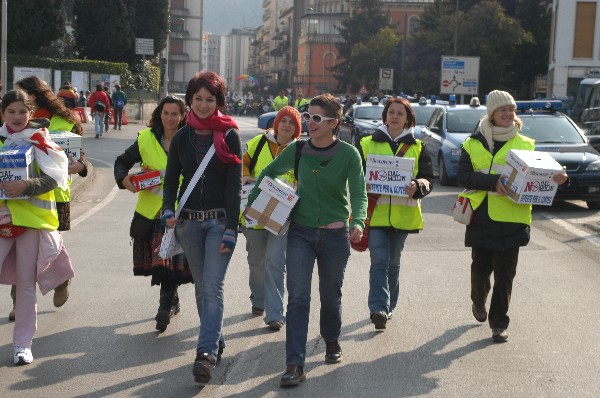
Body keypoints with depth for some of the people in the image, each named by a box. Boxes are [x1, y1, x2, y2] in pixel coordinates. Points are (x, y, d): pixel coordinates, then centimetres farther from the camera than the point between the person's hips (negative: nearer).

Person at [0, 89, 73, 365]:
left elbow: (53, 178, -13)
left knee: (25, 283, 3)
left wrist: (26, 186, -29)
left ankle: (23, 343, 13)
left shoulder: (38, 140, -2)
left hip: (31, 218, -2)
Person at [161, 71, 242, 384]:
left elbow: (234, 185, -7)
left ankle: (207, 352, -15)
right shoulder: (181, 138, 6)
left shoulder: (229, 136, -4)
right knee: (201, 287, 11)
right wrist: (168, 210, -12)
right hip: (189, 220, 4)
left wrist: (230, 229, -14)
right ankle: (216, 341, 24)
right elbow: (171, 179, 8)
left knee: (212, 287, -12)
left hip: (219, 220, -4)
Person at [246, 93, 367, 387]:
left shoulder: (348, 154, -9)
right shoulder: (297, 150, -1)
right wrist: (252, 200, 7)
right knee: (297, 298, -9)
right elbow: (269, 172, 15)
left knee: (330, 295, 14)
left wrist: (358, 223, -32)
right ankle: (295, 365, -11)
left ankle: (332, 342, 42)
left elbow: (359, 194, -15)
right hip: (300, 232, 1)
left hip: (335, 234, -1)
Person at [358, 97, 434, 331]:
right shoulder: (368, 144, 9)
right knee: (379, 262, -12)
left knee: (393, 263, 11)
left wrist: (417, 186, -18)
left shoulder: (417, 147, 10)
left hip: (402, 213, 2)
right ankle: (378, 308, -18)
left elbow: (428, 179, 4)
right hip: (375, 212, -1)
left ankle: (388, 306, 23)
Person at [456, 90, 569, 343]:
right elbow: (462, 176, -8)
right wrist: (493, 182, -22)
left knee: (504, 274, 0)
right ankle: (479, 302, 42)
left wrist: (557, 178, -18)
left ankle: (499, 323, 8)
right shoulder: (474, 144, 5)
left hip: (511, 220, 0)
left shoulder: (526, 145, 9)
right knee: (480, 269, 12)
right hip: (481, 218, 1)